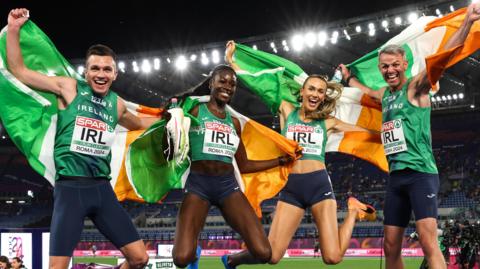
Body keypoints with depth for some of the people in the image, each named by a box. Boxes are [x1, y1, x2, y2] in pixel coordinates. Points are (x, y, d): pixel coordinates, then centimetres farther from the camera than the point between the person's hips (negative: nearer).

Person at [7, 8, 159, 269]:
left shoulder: (117, 103, 14)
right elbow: (18, 70, -1)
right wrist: (13, 29, -8)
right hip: (70, 188, -5)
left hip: (102, 189, 5)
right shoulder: (70, 88, 1)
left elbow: (137, 124, 38)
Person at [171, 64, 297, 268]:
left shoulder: (234, 122, 17)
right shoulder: (194, 111, 4)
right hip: (198, 184, -4)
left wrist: (281, 160, 20)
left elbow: (243, 166, 22)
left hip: (228, 185, 4)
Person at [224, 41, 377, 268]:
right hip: (291, 187, 0)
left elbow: (369, 133, 14)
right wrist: (230, 60, 17)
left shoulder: (328, 121, 11)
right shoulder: (286, 111, 11)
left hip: (319, 184, 0)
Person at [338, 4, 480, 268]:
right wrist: (348, 78, 52)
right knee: (391, 247, 9)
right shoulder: (385, 94, 17)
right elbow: (366, 91, 43)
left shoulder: (415, 86, -3)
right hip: (396, 176, 8)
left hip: (420, 173, -7)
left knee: (428, 241, -18)